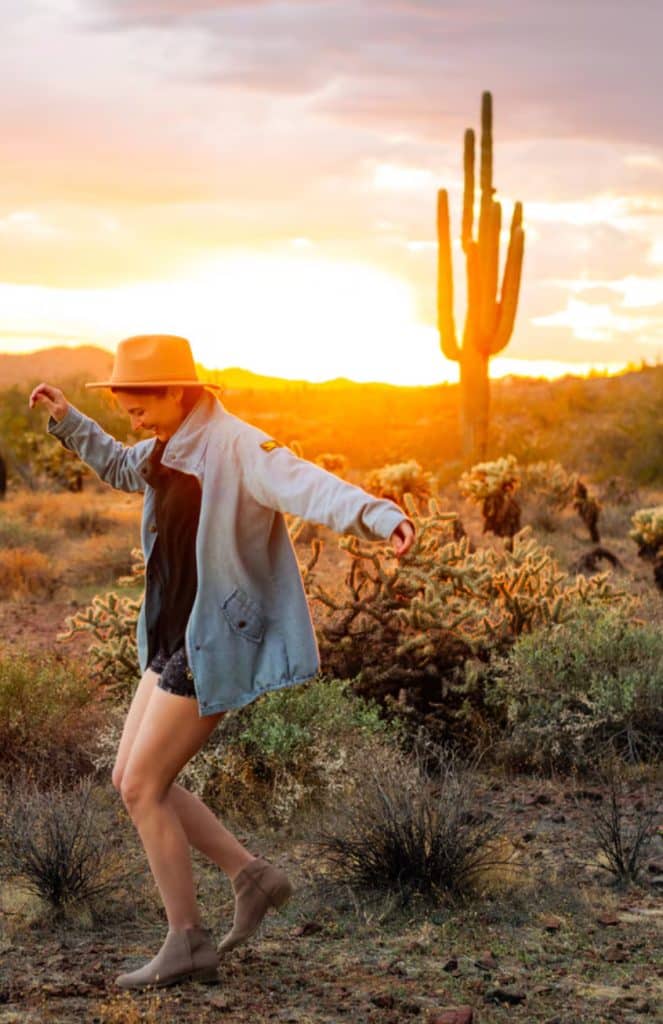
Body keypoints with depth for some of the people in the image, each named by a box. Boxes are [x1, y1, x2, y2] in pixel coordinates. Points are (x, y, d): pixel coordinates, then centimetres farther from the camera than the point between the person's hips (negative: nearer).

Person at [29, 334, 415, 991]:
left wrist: (381, 517, -54)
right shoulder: (174, 449, 10)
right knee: (132, 780, 12)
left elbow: (311, 488, -36)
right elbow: (119, 468, 32)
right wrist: (66, 421, 20)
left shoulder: (237, 449, -19)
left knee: (142, 788, -4)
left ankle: (187, 944, 8)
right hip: (175, 639, 10)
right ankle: (251, 876, 20)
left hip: (212, 646, -10)